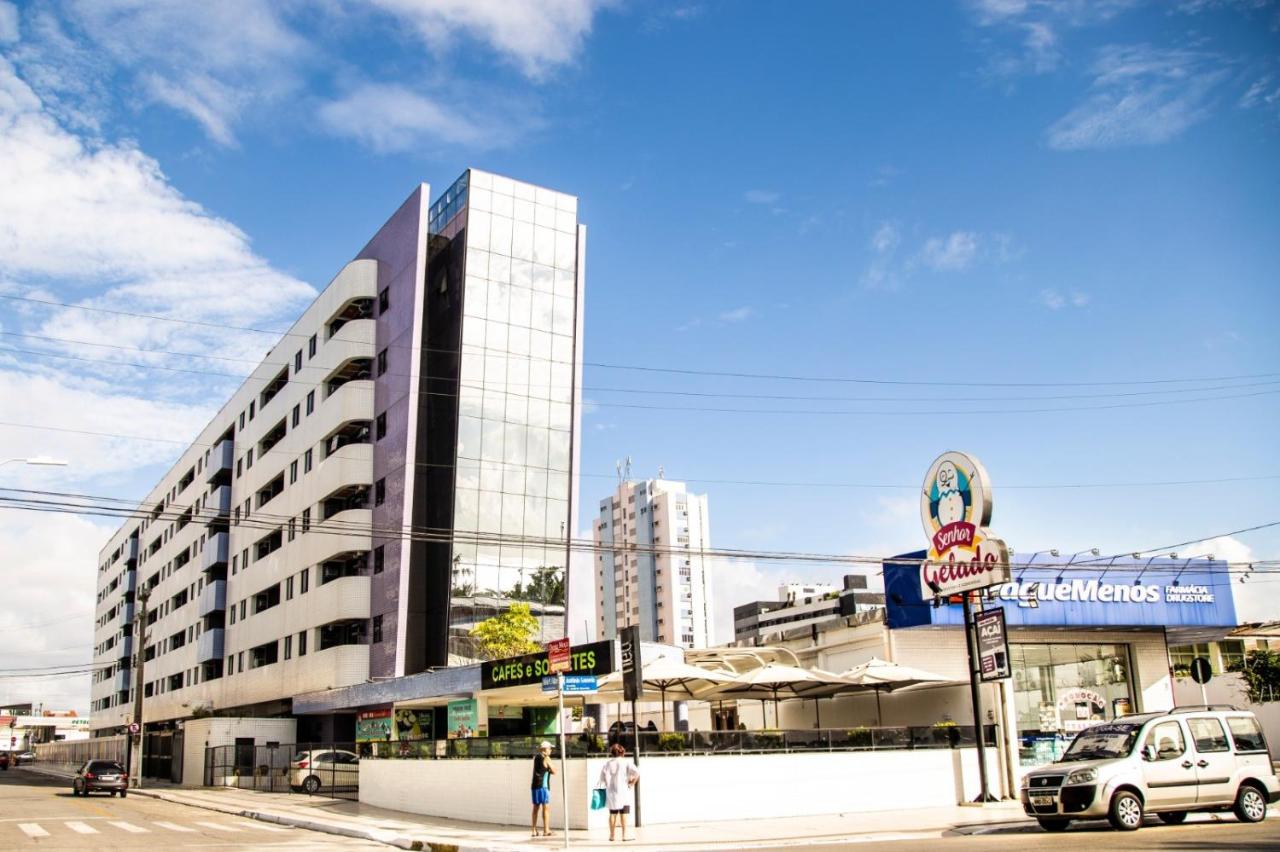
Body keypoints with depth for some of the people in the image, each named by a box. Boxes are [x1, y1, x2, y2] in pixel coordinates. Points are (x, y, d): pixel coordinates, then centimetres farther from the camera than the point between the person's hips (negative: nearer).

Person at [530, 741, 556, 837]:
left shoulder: (535, 757, 12)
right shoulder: (546, 758, -8)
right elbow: (553, 771, -7)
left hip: (535, 785, 7)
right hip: (543, 786, -7)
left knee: (535, 808, 11)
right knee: (545, 808, -4)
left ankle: (534, 830, 11)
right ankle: (546, 831, -6)